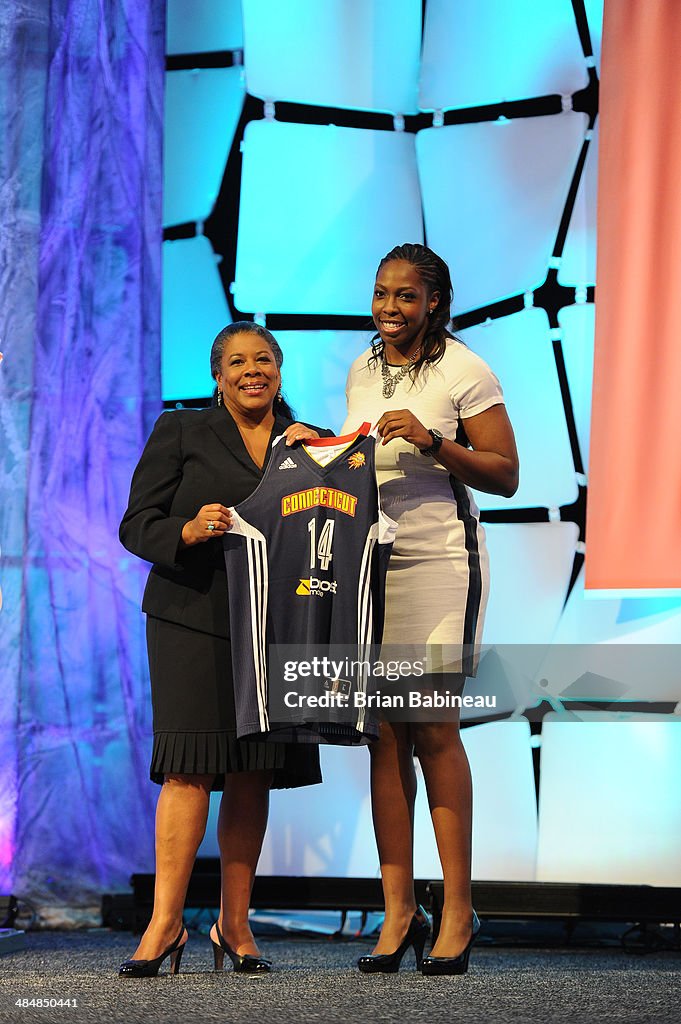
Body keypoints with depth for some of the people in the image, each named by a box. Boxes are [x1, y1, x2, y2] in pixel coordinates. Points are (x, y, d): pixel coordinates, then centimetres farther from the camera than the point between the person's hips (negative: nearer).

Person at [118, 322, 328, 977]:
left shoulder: (309, 443, 15)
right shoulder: (180, 433, 7)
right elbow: (136, 526, 2)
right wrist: (187, 532, -18)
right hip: (194, 617, -3)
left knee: (252, 772, 2)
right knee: (190, 764, -12)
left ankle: (234, 924, 9)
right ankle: (166, 923, -12)